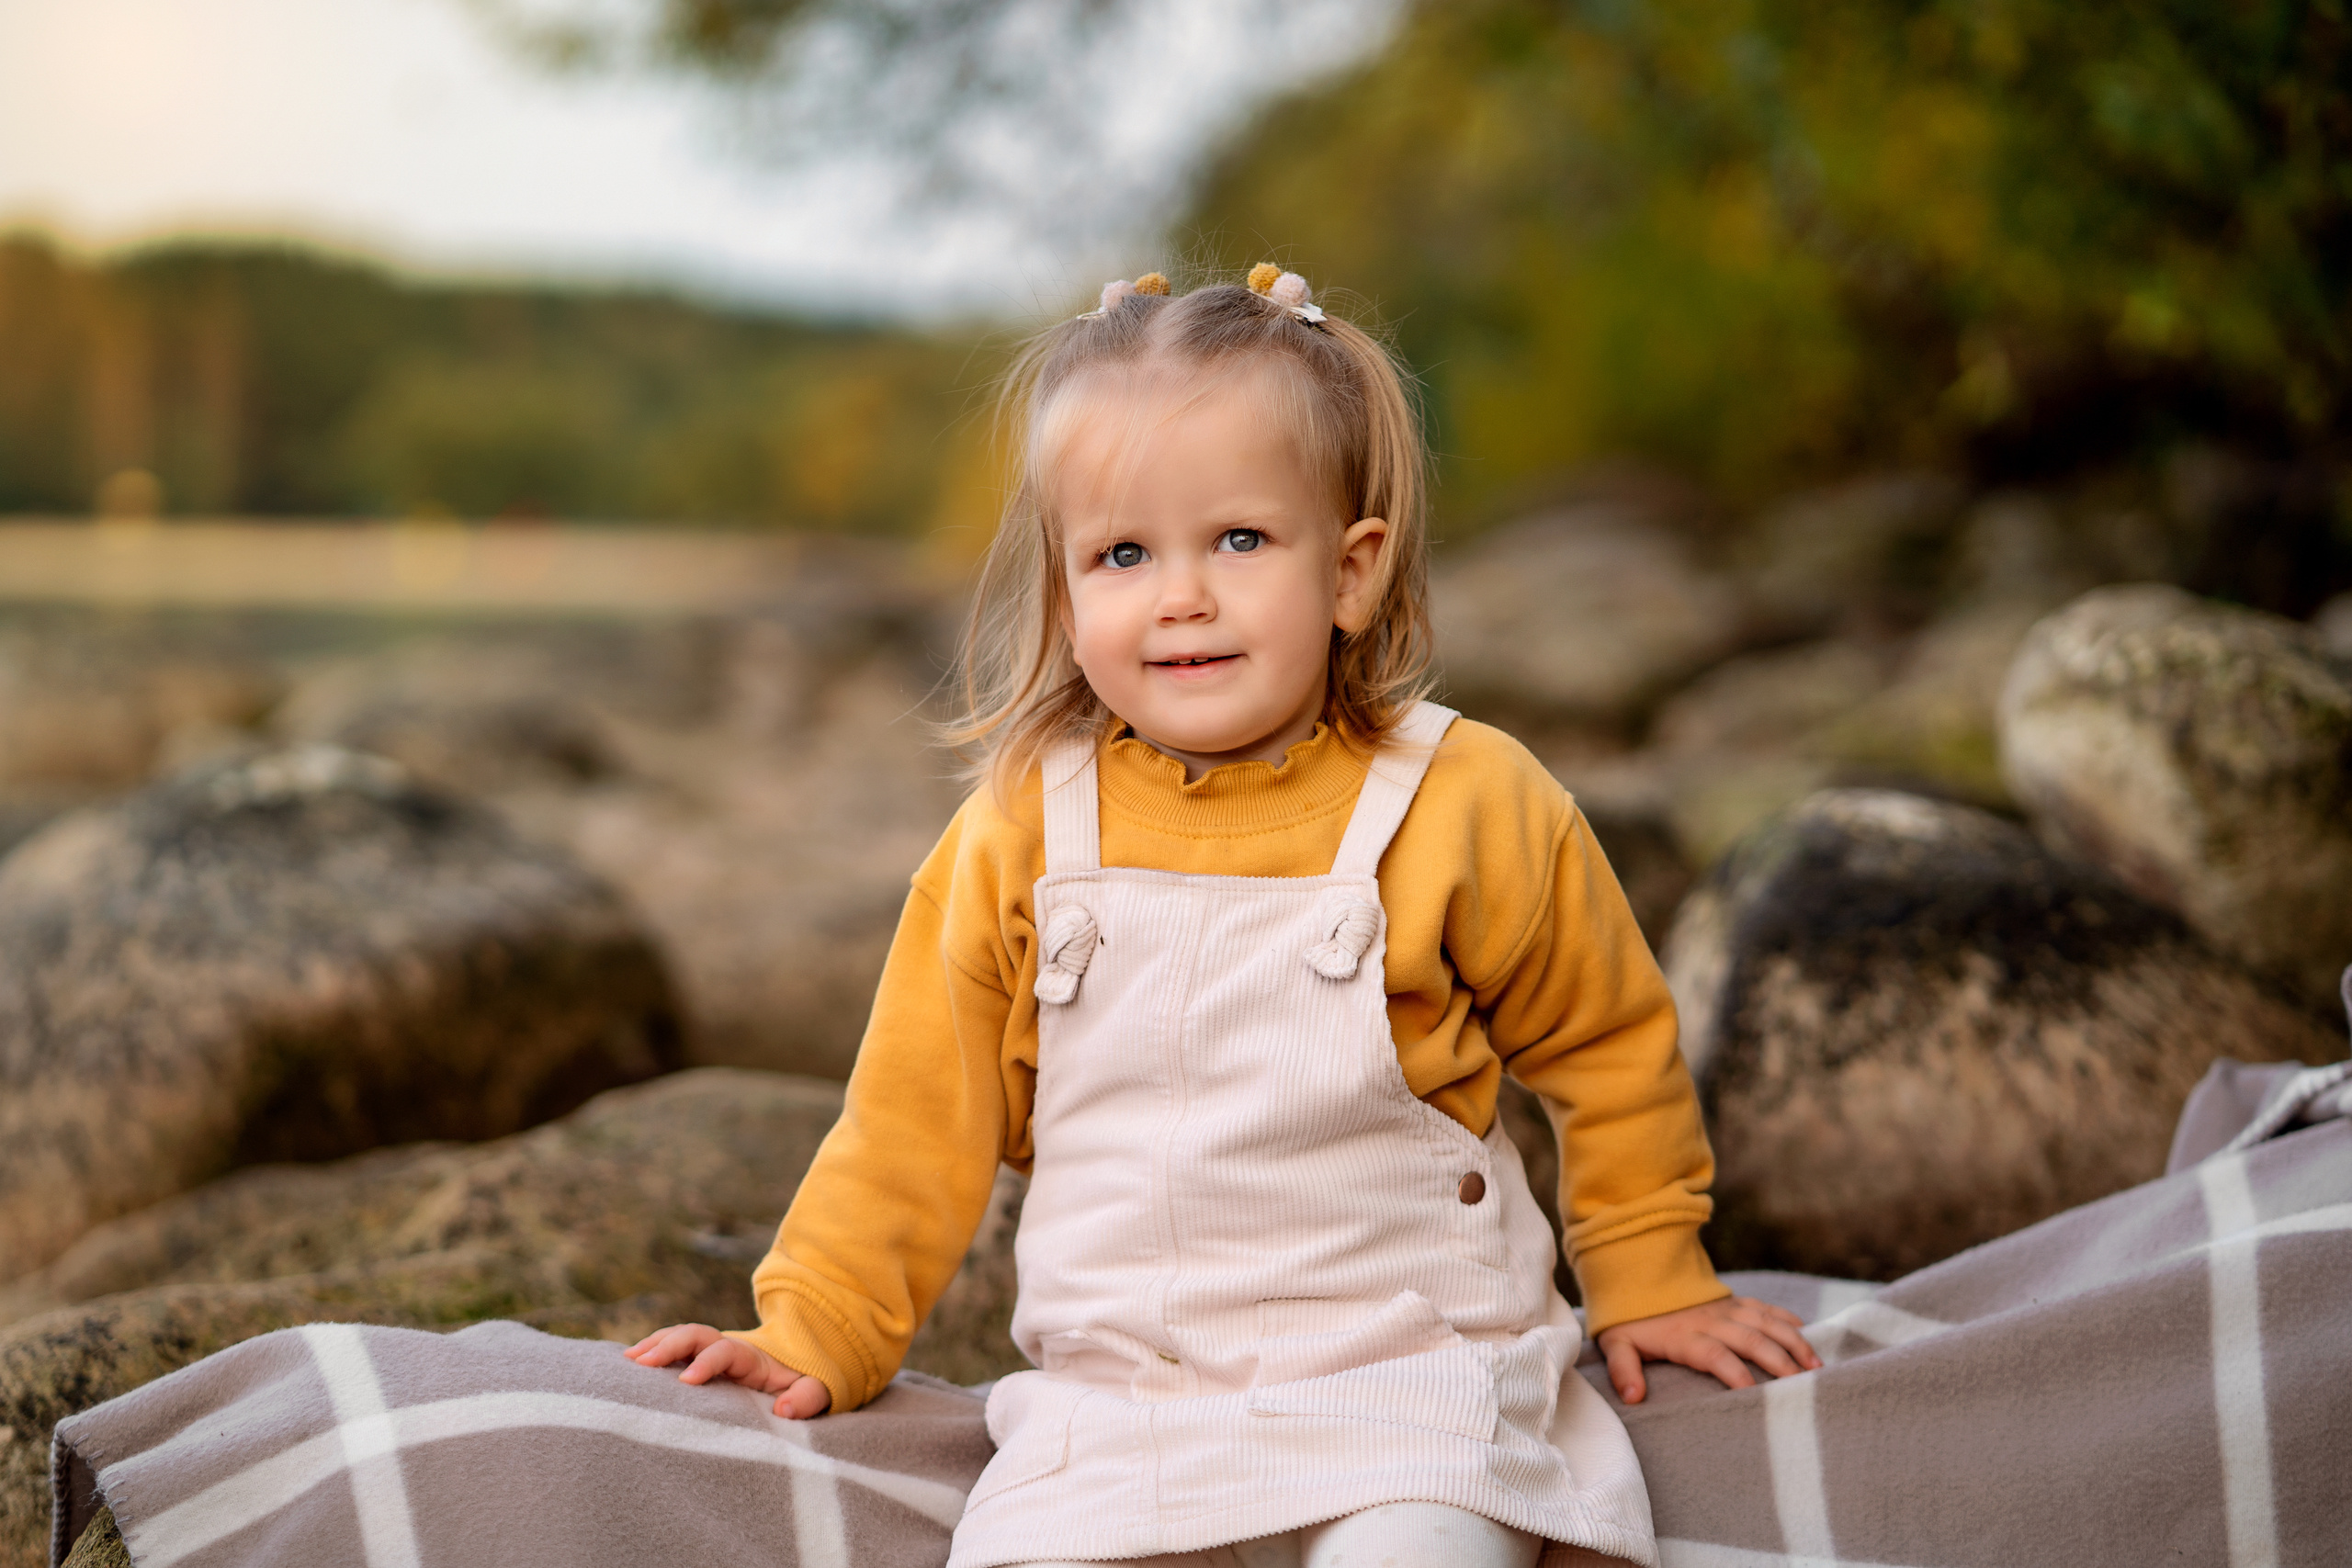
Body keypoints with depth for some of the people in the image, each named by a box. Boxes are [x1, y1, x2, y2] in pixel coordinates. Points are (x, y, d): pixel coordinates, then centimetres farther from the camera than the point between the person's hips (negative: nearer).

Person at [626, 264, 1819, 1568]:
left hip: (1405, 1374, -1)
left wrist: (1649, 1279, 18)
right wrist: (814, 1333, 6)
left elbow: (1609, 1045, 13)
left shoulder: (1466, 804, -3)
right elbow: (920, 1116, 11)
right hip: (1116, 1401, 2)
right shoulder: (1019, 835, 1)